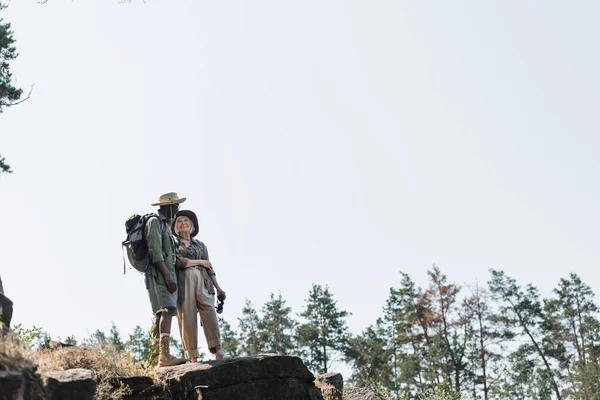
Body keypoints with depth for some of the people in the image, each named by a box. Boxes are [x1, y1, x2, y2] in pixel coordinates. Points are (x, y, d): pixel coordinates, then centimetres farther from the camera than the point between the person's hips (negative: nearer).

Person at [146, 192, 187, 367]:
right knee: (167, 311, -20)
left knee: (160, 314, 6)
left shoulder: (165, 224, 24)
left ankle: (156, 356, 5)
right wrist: (168, 276, -22)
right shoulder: (154, 221, -5)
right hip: (159, 274, -10)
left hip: (167, 274, 10)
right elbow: (155, 252, -16)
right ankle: (165, 355, -29)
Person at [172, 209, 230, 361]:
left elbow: (209, 268, 19)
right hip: (184, 282, -2)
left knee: (209, 311, -17)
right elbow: (179, 262, -4)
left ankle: (218, 350, -26)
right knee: (187, 317, -9)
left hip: (202, 281, 2)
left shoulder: (200, 245, 24)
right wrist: (200, 262, 4)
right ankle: (193, 357, -12)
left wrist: (218, 288, 12)